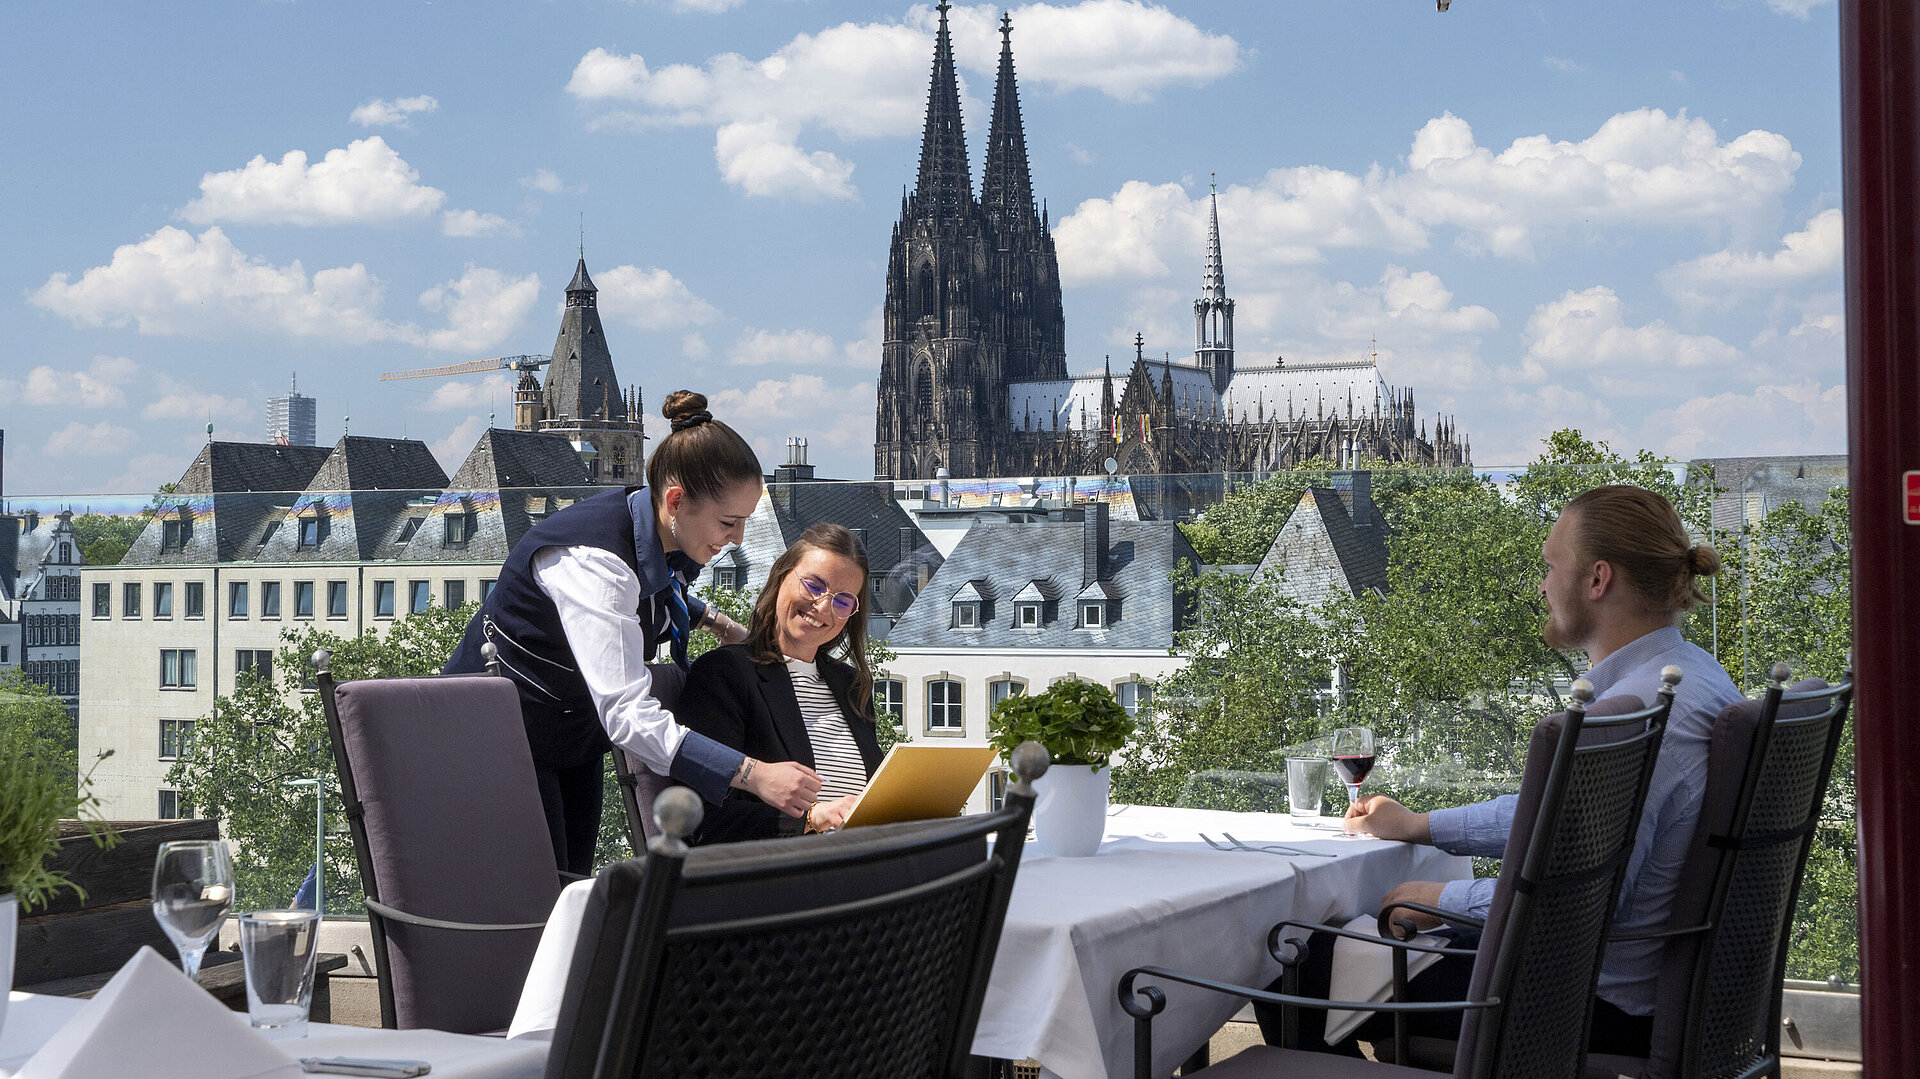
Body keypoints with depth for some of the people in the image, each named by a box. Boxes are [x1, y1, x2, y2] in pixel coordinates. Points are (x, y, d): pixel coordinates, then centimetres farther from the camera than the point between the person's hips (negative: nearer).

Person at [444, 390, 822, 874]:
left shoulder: (662, 538, -6)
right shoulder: (592, 558, -32)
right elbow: (627, 715, -40)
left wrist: (715, 621, 6)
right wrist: (753, 775, -45)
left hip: (575, 736, 9)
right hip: (502, 736, -8)